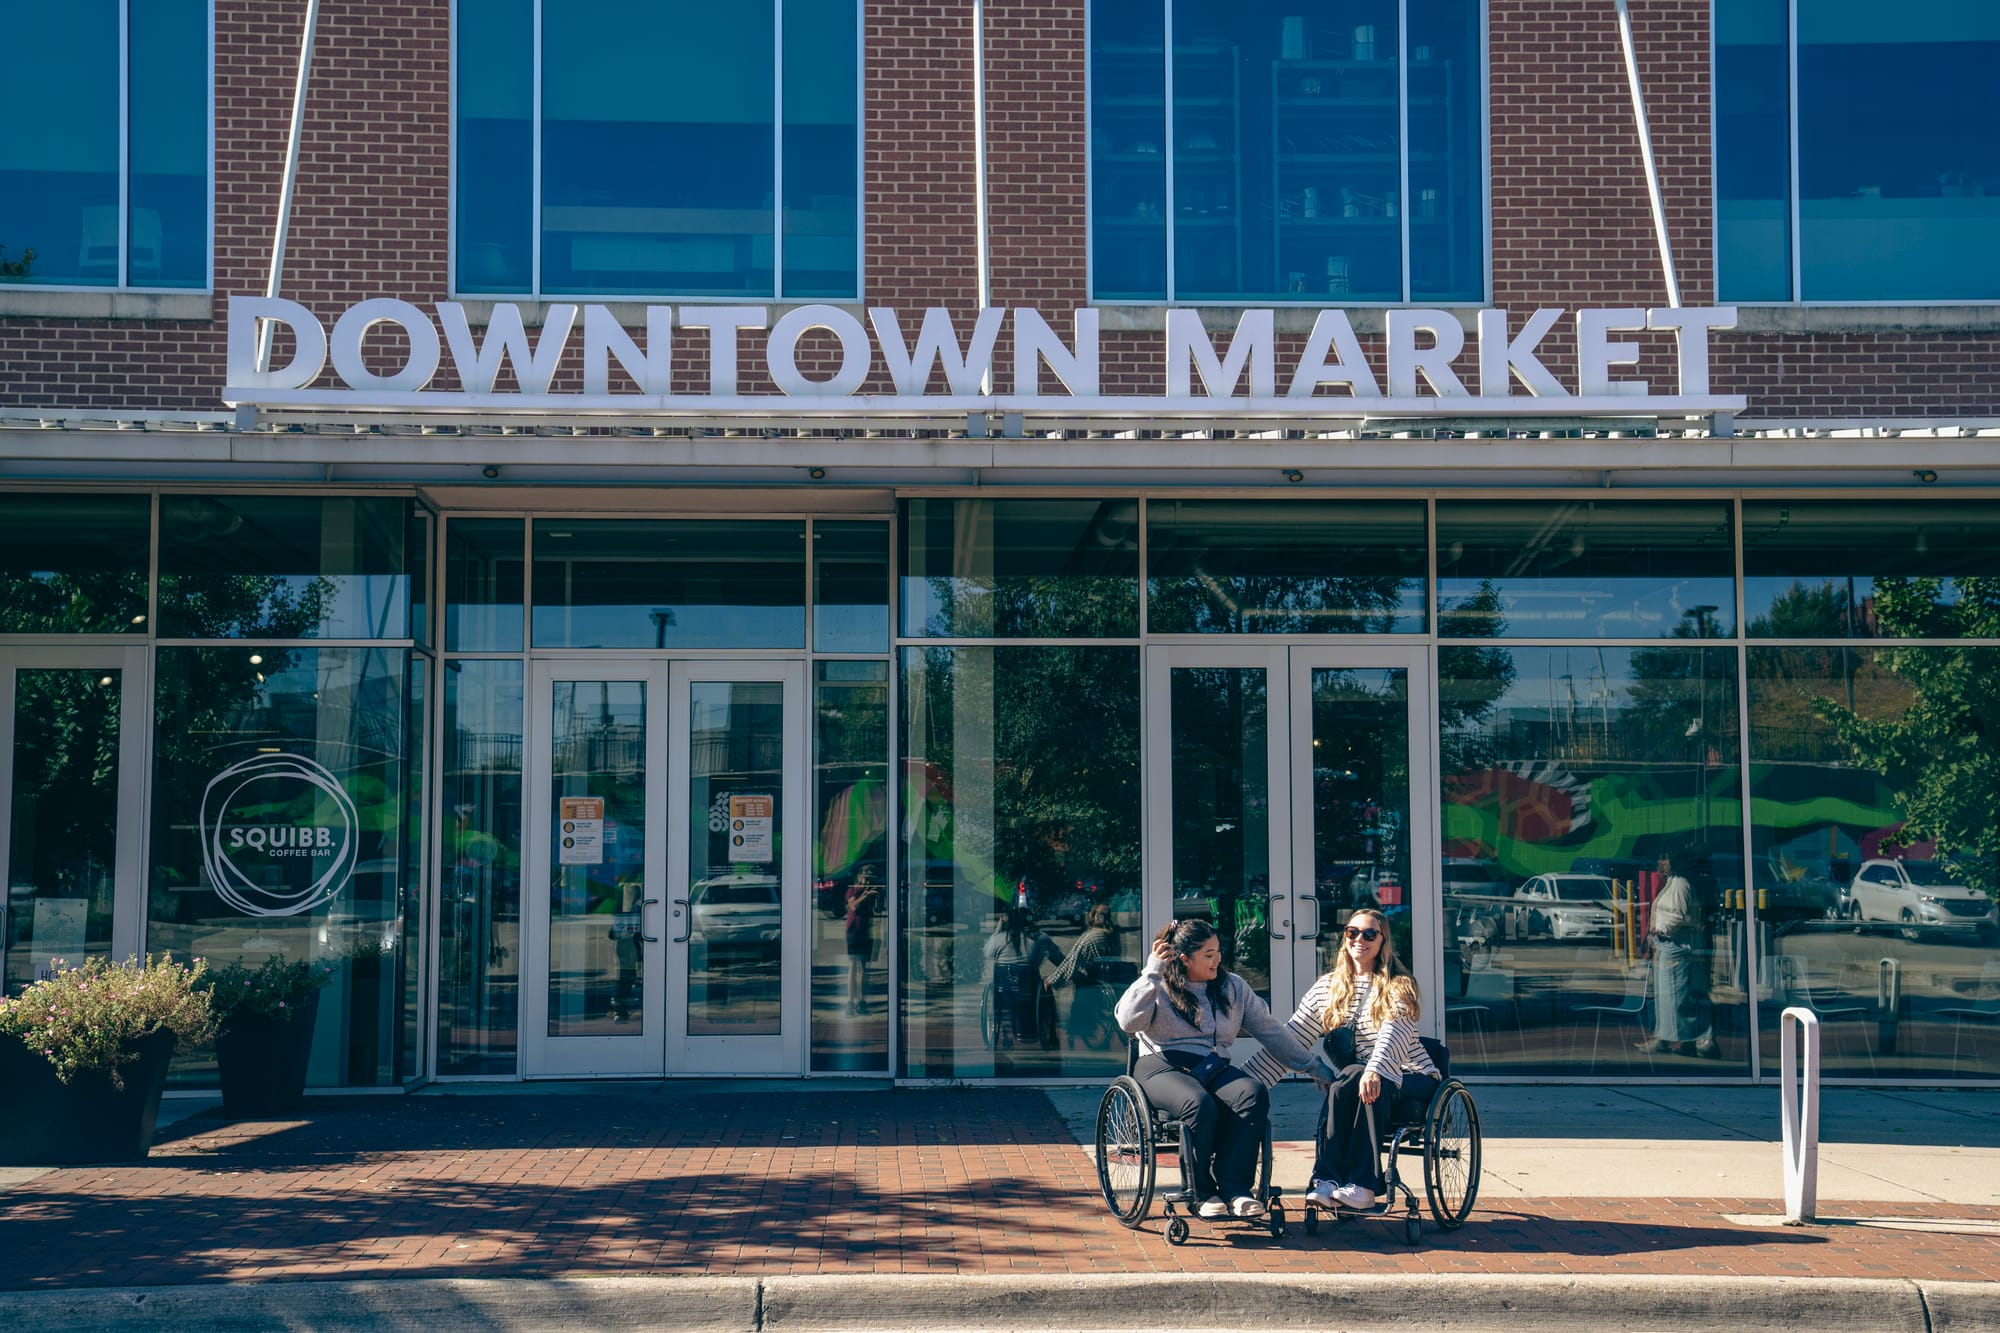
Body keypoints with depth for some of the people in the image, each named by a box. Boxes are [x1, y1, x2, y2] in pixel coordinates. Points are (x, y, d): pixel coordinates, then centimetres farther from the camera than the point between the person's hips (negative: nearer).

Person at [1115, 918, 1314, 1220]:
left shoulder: (1233, 987, 17)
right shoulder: (1157, 987, 5)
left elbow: (1270, 1030, 19)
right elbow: (1127, 1022, -13)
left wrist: (1311, 1066, 15)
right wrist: (1152, 974, -12)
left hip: (1215, 1068, 4)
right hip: (1164, 1067, -4)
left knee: (1255, 1094, -30)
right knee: (1200, 1104, -38)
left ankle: (1233, 1186, -30)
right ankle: (1202, 1192, -21)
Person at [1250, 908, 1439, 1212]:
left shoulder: (1399, 986, -5)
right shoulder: (1328, 987, 8)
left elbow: (1394, 1033, -25)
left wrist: (1375, 1070, -45)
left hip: (1410, 1077, -3)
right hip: (1359, 1075, 3)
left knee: (1344, 1085, -34)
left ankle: (1329, 1178, -34)